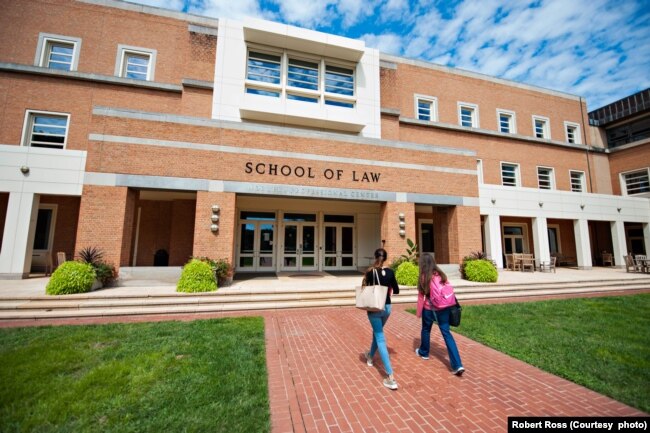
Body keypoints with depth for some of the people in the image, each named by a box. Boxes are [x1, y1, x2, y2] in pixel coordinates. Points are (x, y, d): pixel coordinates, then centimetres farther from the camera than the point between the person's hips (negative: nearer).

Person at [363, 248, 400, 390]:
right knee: (377, 331, 27)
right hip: (387, 307, 4)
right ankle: (370, 357, 49)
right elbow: (396, 291, 2)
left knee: (381, 339, -1)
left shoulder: (370, 272, -14)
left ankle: (391, 378, -5)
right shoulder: (390, 272, -5)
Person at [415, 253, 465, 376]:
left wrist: (418, 312, 2)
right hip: (444, 307, 4)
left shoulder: (424, 277, -11)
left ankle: (423, 352, 40)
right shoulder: (440, 274, 2)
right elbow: (449, 289, 3)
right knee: (446, 333, 7)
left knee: (426, 329, 20)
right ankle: (457, 365, 0)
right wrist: (450, 303, 14)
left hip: (430, 308, -3)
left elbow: (421, 297, -7)